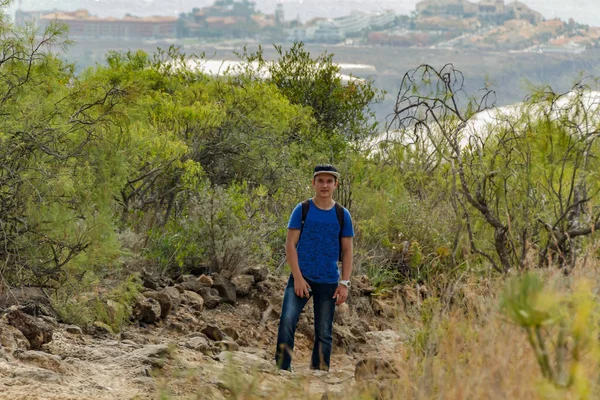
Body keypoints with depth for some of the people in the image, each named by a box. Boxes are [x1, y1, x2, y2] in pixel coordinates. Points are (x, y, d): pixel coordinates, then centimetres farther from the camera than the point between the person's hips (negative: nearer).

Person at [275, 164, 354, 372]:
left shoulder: (342, 215, 5)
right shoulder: (302, 210, 1)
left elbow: (347, 251, 8)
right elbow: (290, 244, -1)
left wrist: (344, 283, 0)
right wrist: (298, 277, -10)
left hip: (329, 282, 2)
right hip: (302, 278, -2)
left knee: (324, 333, 4)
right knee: (287, 320, -19)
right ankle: (282, 369, -15)